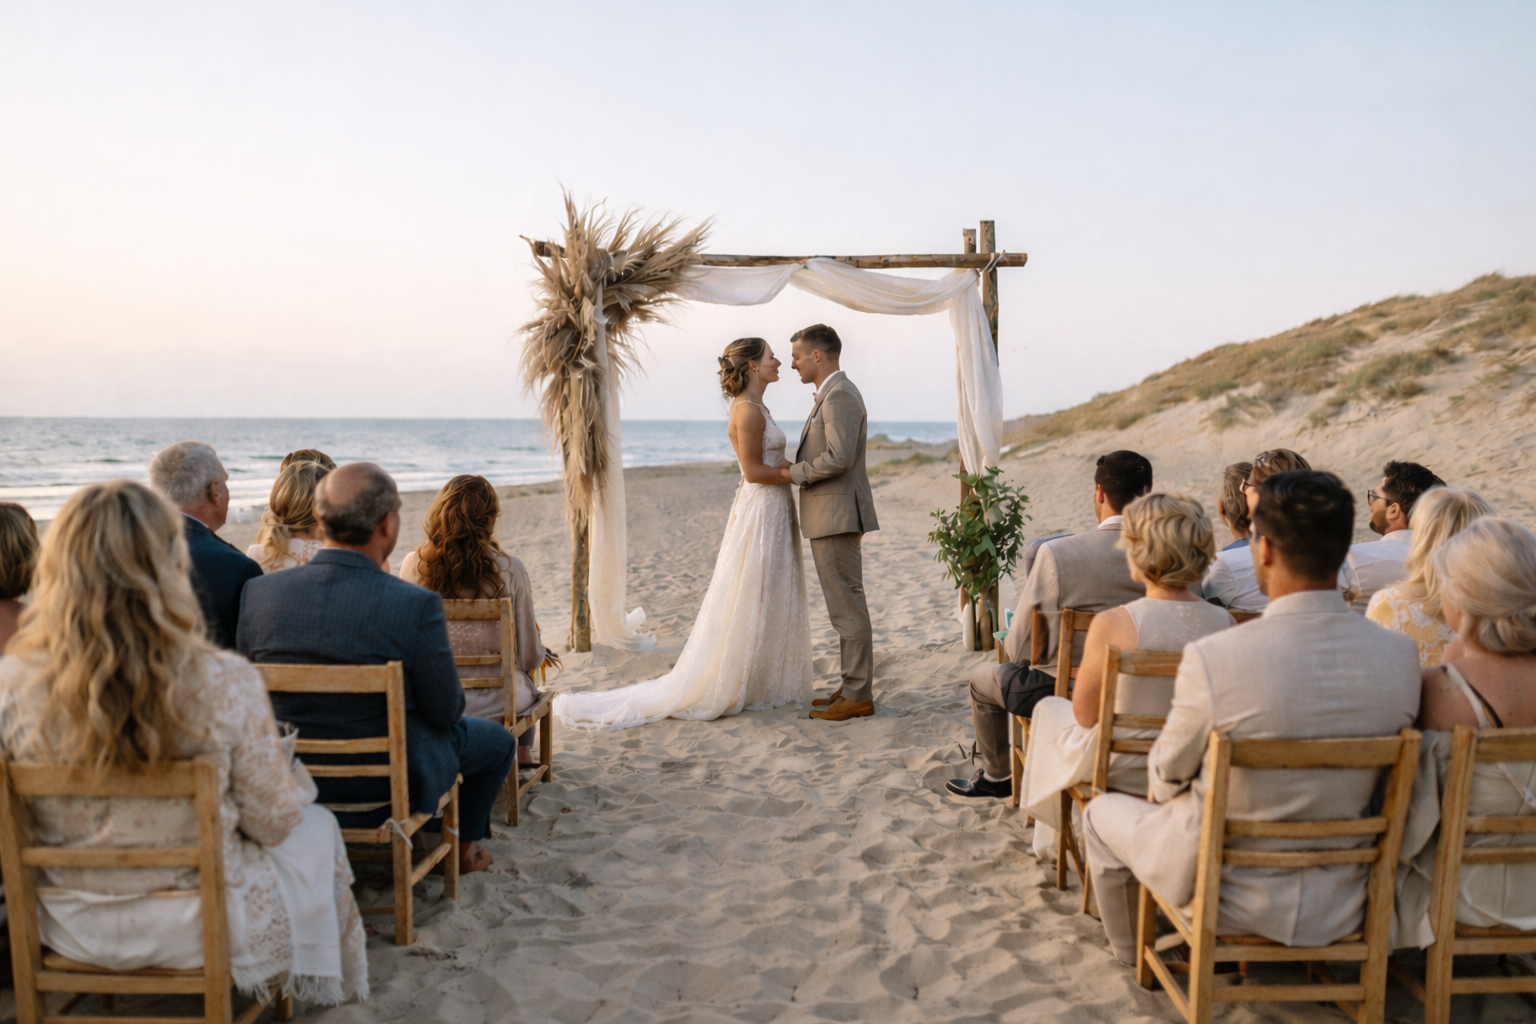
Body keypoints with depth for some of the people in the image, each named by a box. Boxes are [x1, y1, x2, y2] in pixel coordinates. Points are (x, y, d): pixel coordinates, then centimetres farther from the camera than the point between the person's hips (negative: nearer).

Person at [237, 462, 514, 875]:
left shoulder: (258, 592, -13)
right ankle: (463, 847, 44)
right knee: (496, 739, 24)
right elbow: (445, 712, -16)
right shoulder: (416, 604, -26)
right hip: (388, 787, -5)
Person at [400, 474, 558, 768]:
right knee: (525, 681, 35)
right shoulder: (509, 570, -16)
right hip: (497, 700, -2)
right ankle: (523, 752, 52)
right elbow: (530, 655, -8)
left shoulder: (413, 566, -10)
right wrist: (542, 656, 16)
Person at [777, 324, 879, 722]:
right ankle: (853, 687, 22)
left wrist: (795, 473, -14)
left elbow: (838, 458, -25)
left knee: (848, 607, -5)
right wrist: (797, 469, 10)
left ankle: (858, 696, 1)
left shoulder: (840, 395, -15)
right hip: (830, 517, 11)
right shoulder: (832, 395, 19)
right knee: (846, 607, 14)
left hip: (837, 516, -11)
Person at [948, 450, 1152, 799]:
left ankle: (997, 775, 45)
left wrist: (1012, 647, 10)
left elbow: (1019, 647, -15)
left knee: (982, 678, 27)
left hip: (1061, 692, -5)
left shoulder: (1056, 553, -23)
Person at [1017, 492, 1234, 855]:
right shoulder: (1225, 623, -15)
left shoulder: (1112, 624, -28)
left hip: (1122, 771, -4)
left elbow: (1085, 714, -15)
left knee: (1049, 708, 29)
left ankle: (1050, 835, 49)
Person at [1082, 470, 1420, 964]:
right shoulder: (1401, 655, -15)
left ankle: (1131, 954, 48)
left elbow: (1167, 777, -10)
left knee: (1102, 812, 24)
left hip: (1231, 894, -4)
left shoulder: (1212, 658, -28)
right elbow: (1381, 776, 2)